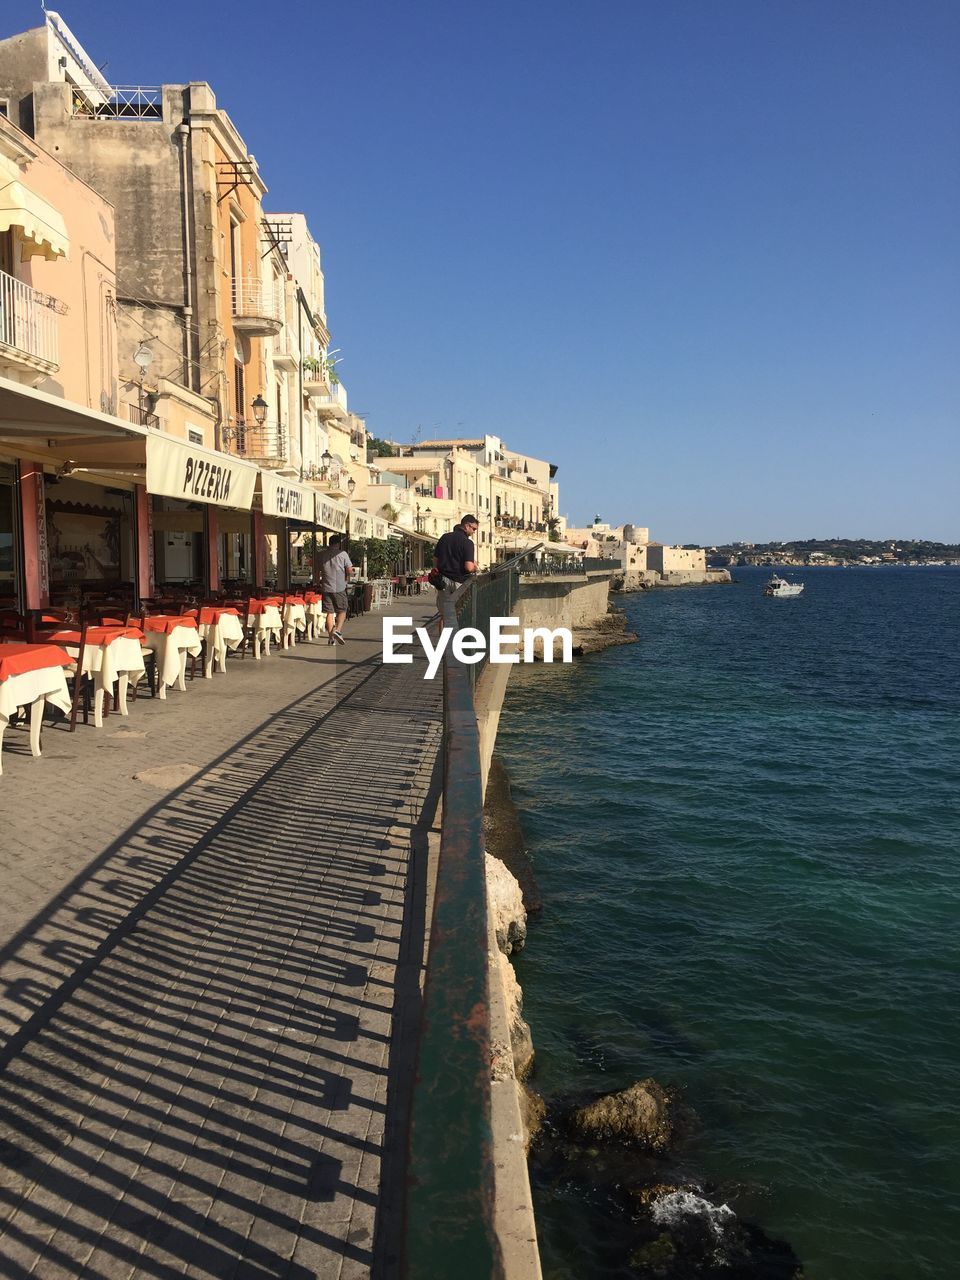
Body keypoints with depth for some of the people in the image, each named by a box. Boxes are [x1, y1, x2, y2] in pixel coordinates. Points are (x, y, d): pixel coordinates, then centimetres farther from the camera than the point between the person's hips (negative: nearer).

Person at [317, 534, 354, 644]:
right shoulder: (342, 554, -5)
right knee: (342, 611, 9)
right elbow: (350, 571, -7)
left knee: (330, 613, 6)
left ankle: (331, 637, 5)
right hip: (339, 587, -3)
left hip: (326, 587, 3)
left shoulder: (322, 554, 5)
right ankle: (338, 631, -11)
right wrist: (346, 575, 13)